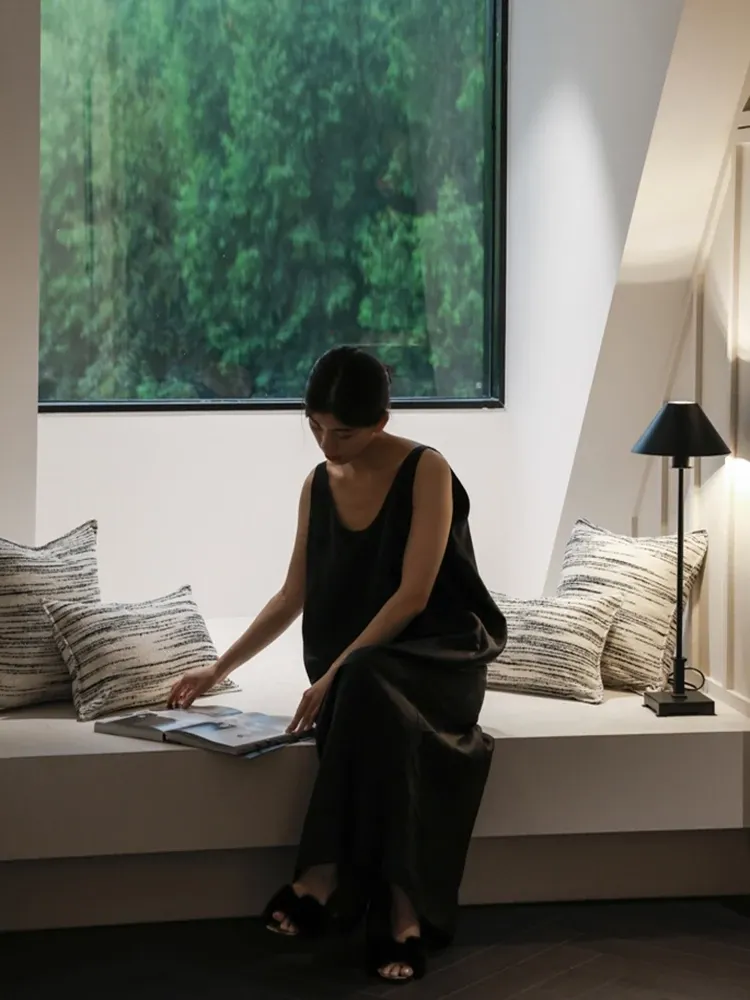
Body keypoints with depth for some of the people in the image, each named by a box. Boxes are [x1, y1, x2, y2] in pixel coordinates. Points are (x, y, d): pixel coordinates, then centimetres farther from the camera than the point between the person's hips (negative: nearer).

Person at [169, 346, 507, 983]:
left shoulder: (426, 471, -11)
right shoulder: (319, 485, 7)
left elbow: (413, 595, -17)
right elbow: (293, 597, 13)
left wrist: (336, 674, -24)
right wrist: (220, 670, 8)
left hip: (437, 656, -4)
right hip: (354, 666, 4)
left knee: (368, 690, -38)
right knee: (367, 708, -34)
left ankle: (328, 878, -36)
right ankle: (400, 912, -37)